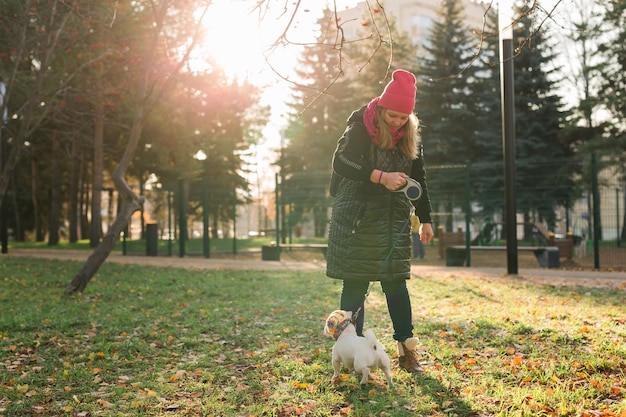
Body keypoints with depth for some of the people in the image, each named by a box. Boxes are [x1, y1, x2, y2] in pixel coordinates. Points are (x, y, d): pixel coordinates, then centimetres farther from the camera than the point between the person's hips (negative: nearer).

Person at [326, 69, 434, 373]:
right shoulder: (361, 128, -11)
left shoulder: (411, 135, 5)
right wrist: (381, 177, -32)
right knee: (355, 284, -2)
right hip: (356, 217, -4)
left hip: (394, 219, 4)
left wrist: (425, 219, 12)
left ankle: (407, 349, 11)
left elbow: (418, 178, 12)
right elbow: (340, 162, -23)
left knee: (395, 280, 1)